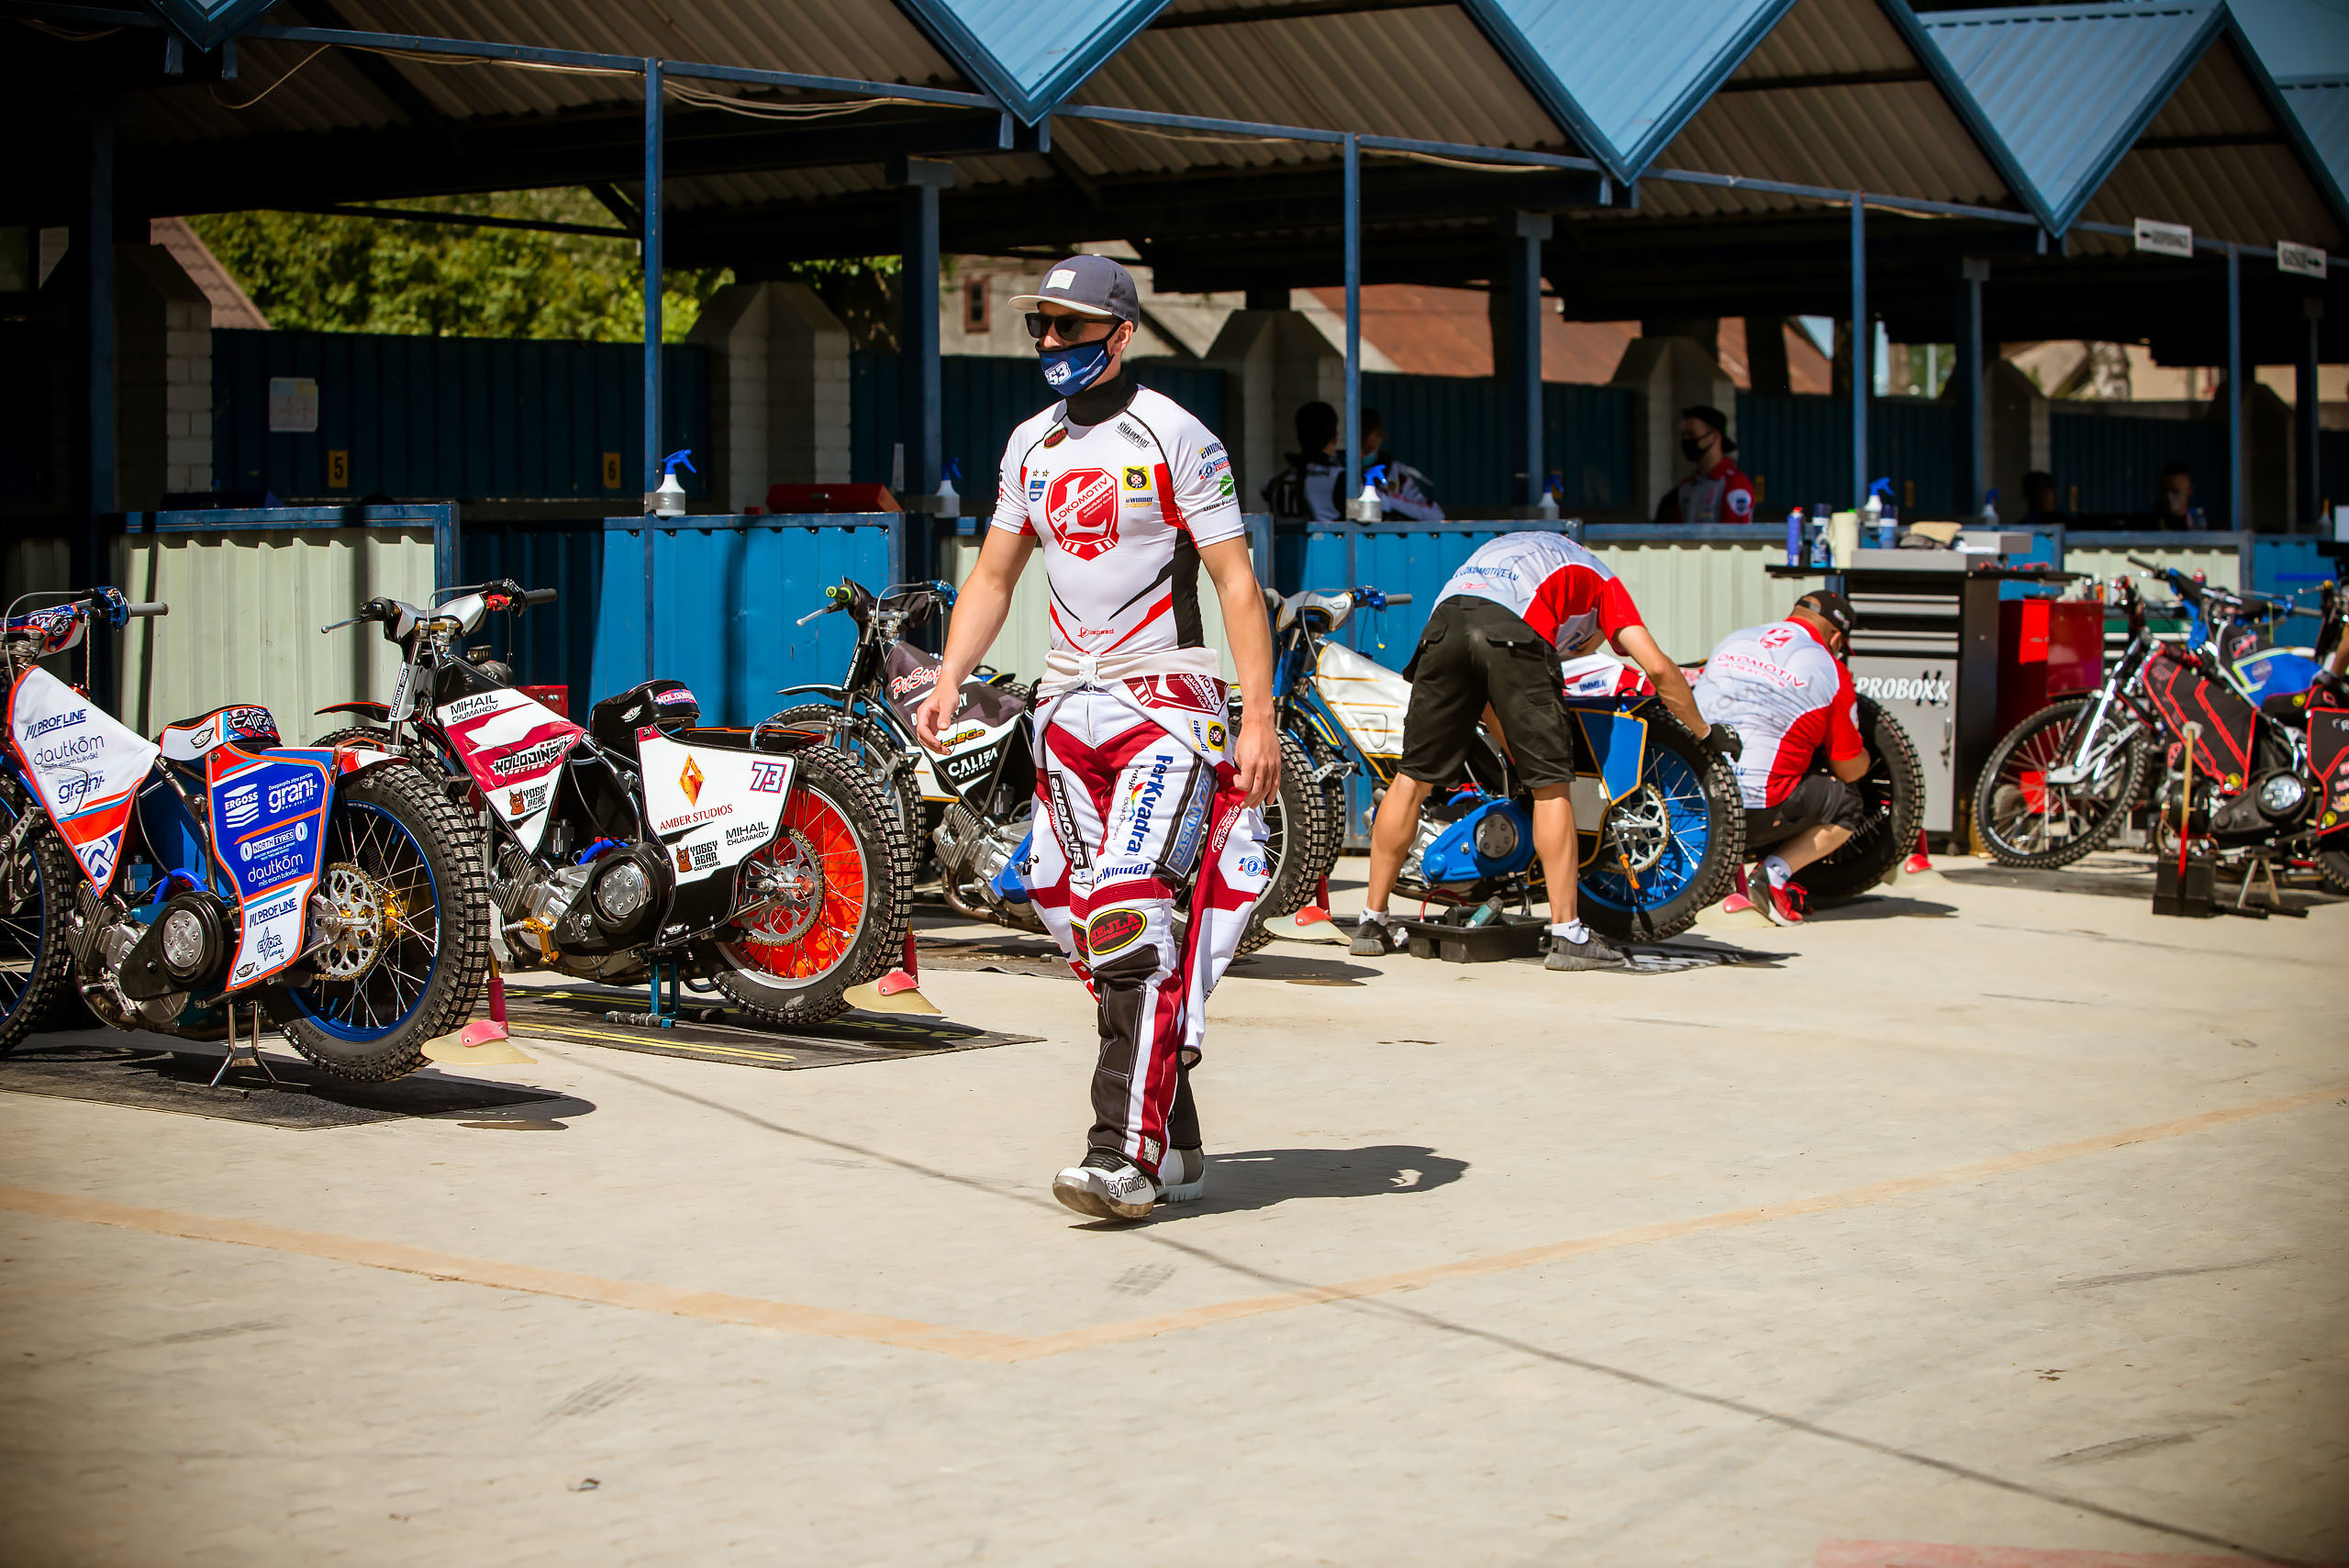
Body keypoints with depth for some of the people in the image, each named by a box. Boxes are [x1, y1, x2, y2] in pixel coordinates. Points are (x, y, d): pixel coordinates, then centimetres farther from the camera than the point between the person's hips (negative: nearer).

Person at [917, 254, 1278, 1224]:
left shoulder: (1174, 437, -5)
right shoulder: (1031, 444, 15)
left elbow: (1237, 581, -7)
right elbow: (993, 575, 19)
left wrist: (1259, 718, -15)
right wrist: (947, 685, 6)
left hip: (1166, 698, -7)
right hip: (1069, 704, 7)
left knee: (1134, 912, -19)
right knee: (1077, 917, 2)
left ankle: (1126, 1154, -20)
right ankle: (1177, 1150, 11)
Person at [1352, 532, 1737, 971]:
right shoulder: (1601, 581, 32)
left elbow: (1483, 691, 42)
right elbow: (1657, 667, 18)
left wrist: (1519, 758, 44)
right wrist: (1704, 733, 31)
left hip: (1445, 618, 4)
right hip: (1515, 631, -4)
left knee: (1414, 777, 13)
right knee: (1550, 784, 5)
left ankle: (1372, 922, 17)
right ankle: (1566, 934, 2)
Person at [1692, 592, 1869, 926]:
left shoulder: (1731, 641, 17)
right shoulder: (1831, 672, 3)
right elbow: (1850, 770, 11)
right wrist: (1864, 759, 36)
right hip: (1759, 811, -5)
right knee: (1847, 806, 18)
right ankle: (1773, 875, -3)